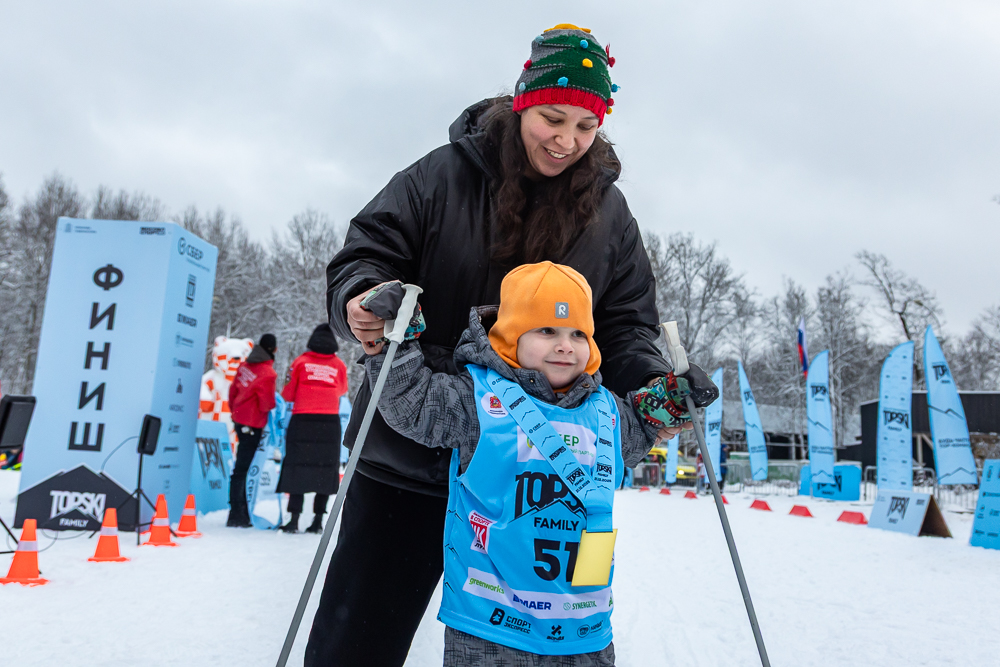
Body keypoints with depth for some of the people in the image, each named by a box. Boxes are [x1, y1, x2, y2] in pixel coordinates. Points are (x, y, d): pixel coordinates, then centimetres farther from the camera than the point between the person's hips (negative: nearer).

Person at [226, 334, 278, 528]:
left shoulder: (245, 365, 5)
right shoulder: (268, 373, -18)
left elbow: (234, 389, 14)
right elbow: (267, 403, -16)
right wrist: (273, 403, 7)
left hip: (239, 419, 8)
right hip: (253, 424, -8)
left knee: (242, 466, 15)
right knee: (242, 469, -3)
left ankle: (241, 513, 24)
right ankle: (236, 516, 3)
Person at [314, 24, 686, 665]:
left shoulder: (610, 214, 4)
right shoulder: (446, 174, -5)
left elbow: (625, 326, 6)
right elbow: (367, 254, -4)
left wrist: (650, 380, -13)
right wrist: (363, 300, -26)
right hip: (412, 453, -2)